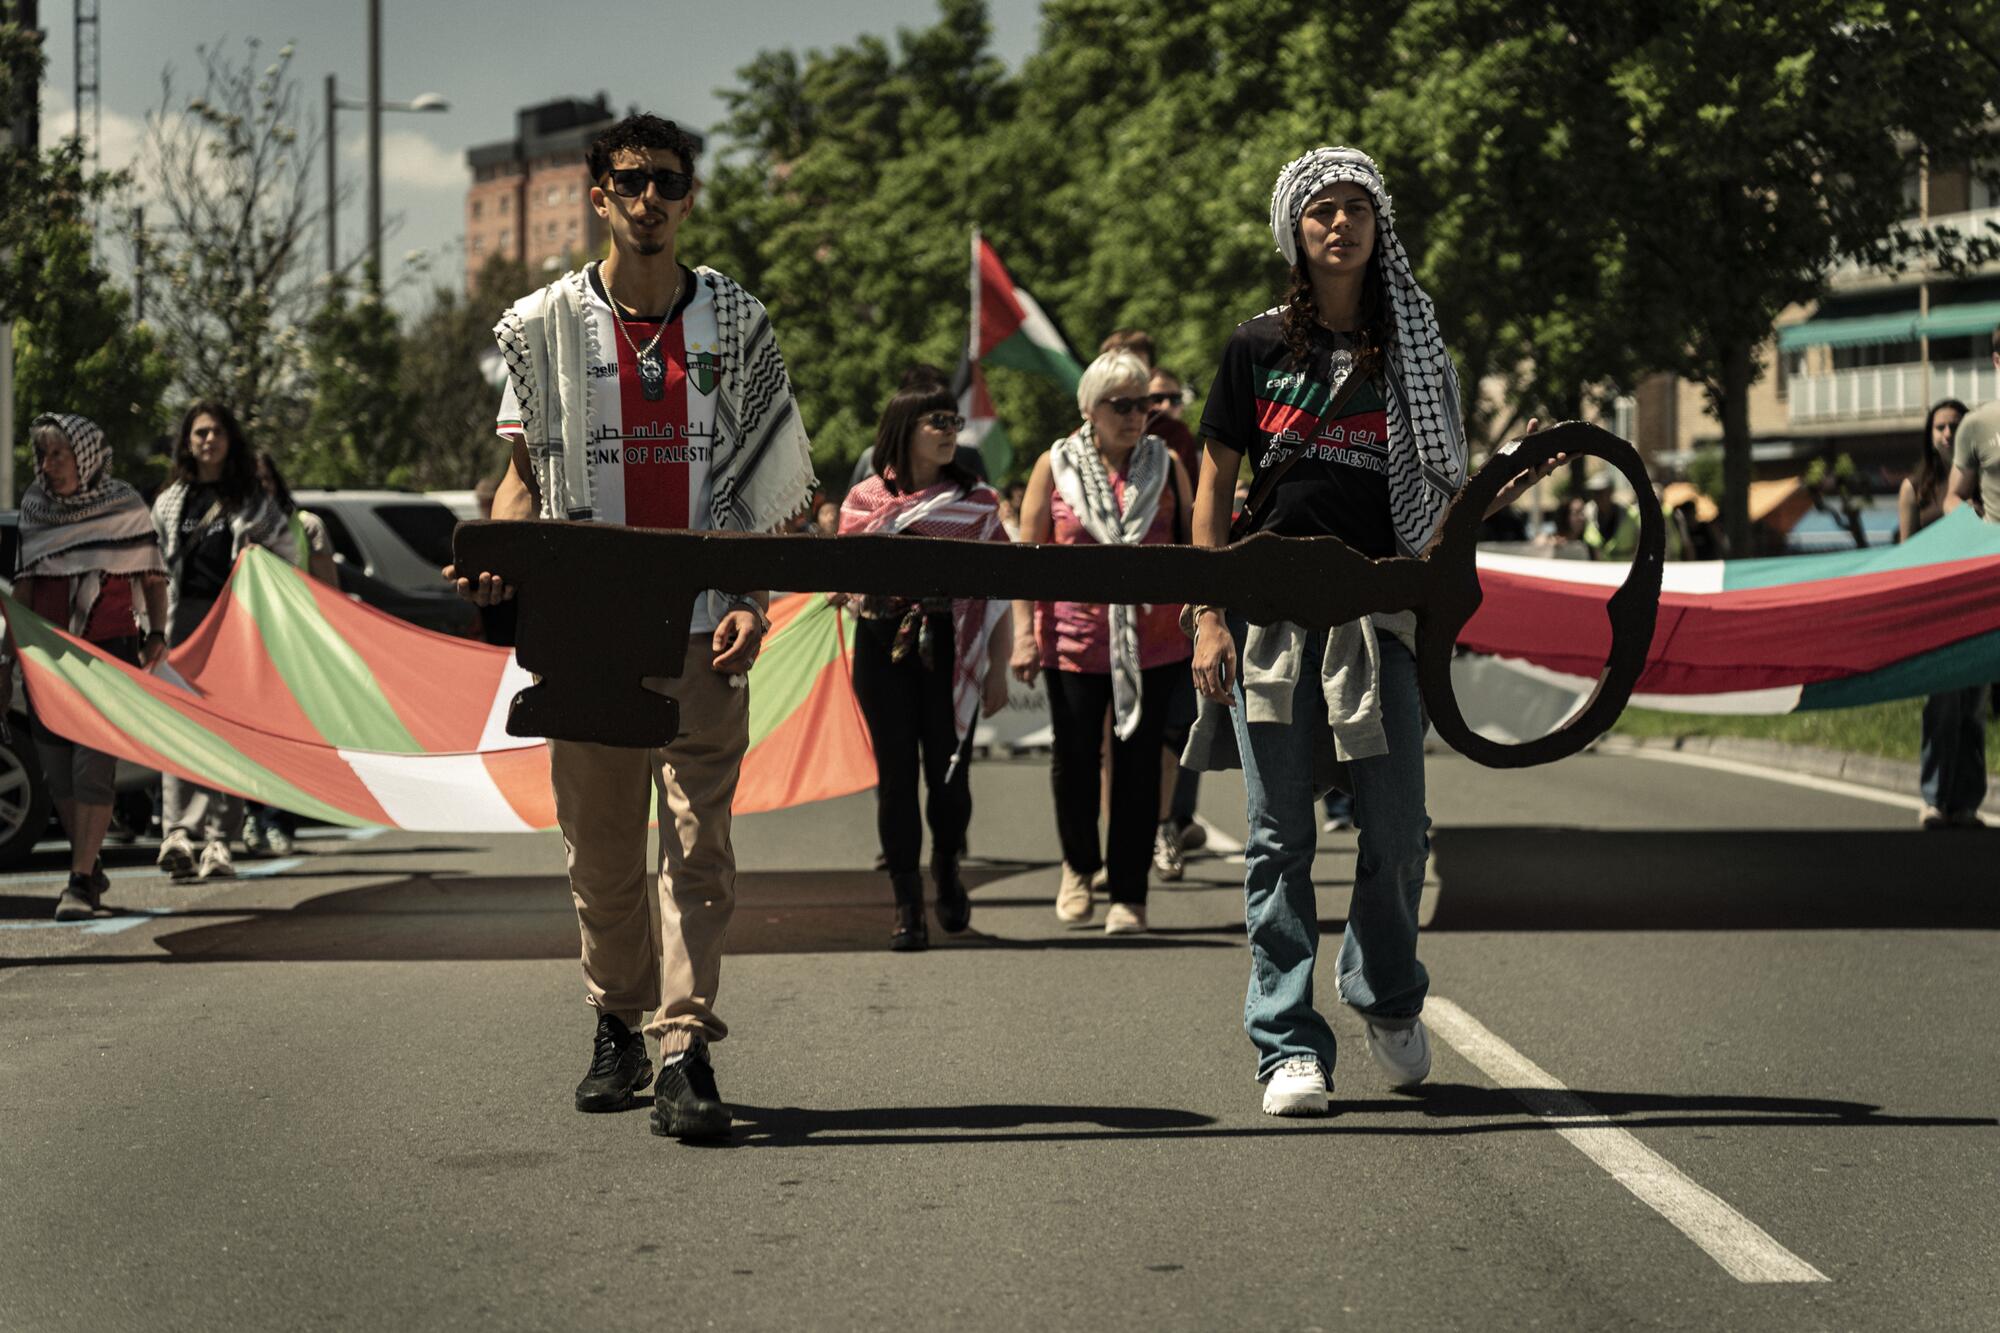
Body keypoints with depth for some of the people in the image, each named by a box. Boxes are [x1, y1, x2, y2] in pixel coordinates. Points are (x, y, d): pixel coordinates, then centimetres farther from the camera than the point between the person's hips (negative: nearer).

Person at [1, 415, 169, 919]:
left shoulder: (125, 508, -2)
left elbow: (153, 578, 5)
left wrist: (157, 635, -8)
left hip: (110, 650, -4)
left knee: (93, 765, -12)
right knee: (58, 771, 6)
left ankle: (81, 881, -10)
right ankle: (91, 870, 21)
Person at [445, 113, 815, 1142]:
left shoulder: (736, 323, 6)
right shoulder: (546, 324, 7)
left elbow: (773, 484, 7)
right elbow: (526, 473, 11)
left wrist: (754, 601, -6)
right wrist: (496, 558, -9)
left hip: (703, 625, -1)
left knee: (697, 840, -8)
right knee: (600, 845, 7)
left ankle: (686, 1052, -10)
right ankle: (617, 1025, 24)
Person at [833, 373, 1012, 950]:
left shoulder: (978, 501, 6)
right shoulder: (865, 499, 6)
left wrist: (998, 668, 0)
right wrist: (845, 592, -17)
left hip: (950, 650, 0)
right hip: (884, 648, 0)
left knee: (949, 773, -2)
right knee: (896, 775, -1)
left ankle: (946, 870, 28)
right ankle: (907, 907, 5)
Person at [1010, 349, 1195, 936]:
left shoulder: (1167, 465, 7)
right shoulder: (1055, 466, 3)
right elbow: (1027, 551, 2)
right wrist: (1024, 632, -5)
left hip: (1153, 639, 1)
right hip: (1074, 638, -1)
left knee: (1138, 762, 1)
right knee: (1074, 759, 4)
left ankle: (1129, 892, 9)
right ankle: (1079, 863, 29)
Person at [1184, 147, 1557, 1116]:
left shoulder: (1415, 350, 10)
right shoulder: (1259, 348, 7)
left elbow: (1442, 497, 13)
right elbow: (1213, 491, 7)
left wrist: (1508, 486, -7)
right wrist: (1208, 618, -1)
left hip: (1379, 607, 1)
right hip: (1270, 607, -1)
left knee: (1396, 832, -1)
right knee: (1280, 836, 0)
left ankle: (1387, 999, 25)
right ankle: (1289, 1045, 5)